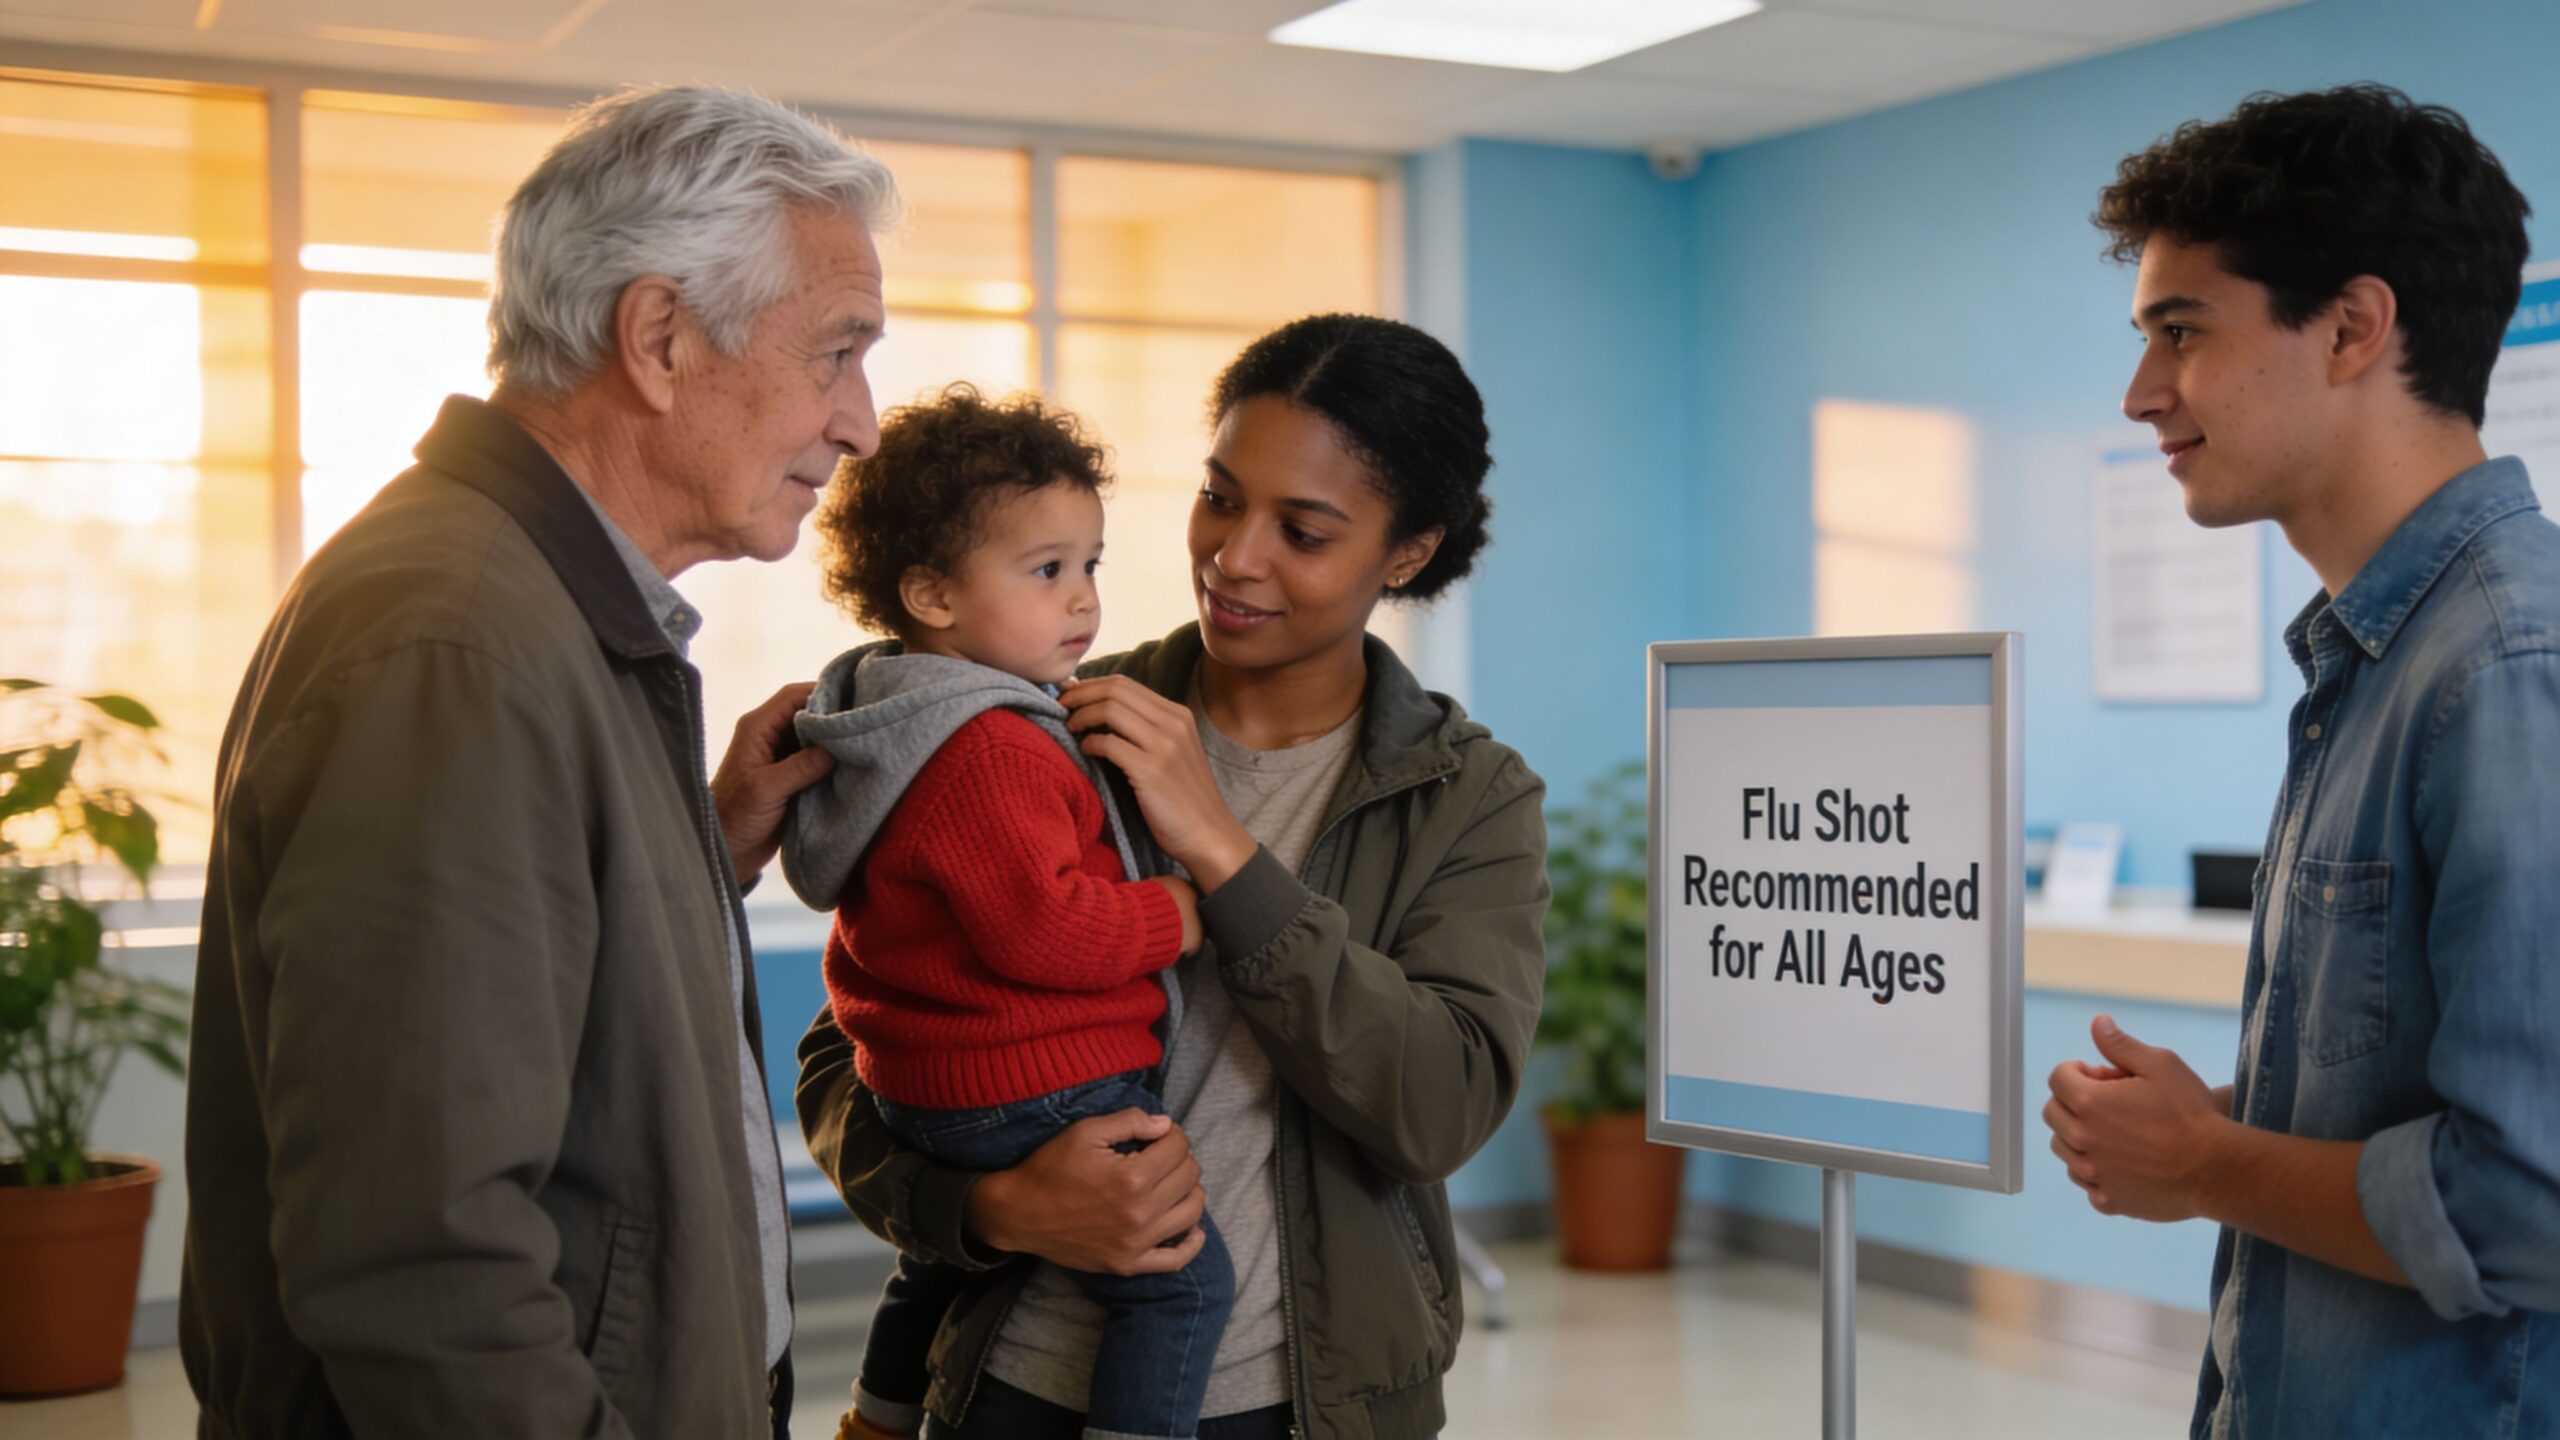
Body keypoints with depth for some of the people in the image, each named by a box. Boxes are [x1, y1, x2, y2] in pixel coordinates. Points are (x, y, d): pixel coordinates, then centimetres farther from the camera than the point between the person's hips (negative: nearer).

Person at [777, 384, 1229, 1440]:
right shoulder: (988, 753, -23)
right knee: (1183, 1277, -9)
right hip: (1038, 1088, -11)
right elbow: (1039, 927, -28)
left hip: (925, 1087, 11)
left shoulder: (900, 719, 12)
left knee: (941, 1255, 32)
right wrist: (1172, 917, -16)